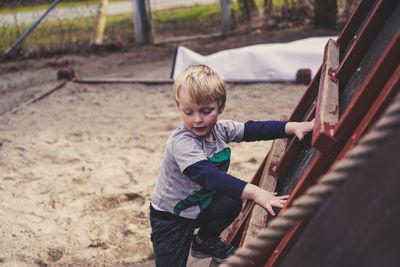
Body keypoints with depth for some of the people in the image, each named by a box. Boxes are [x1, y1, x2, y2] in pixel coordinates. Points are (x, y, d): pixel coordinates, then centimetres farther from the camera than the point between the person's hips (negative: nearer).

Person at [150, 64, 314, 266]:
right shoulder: (181, 142, -32)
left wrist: (293, 127, -11)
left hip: (200, 203, 7)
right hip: (170, 217, -7)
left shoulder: (220, 129, -8)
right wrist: (254, 192, -52)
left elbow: (252, 130, -1)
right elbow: (208, 175, -44)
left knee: (232, 202, -16)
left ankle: (205, 242, 12)